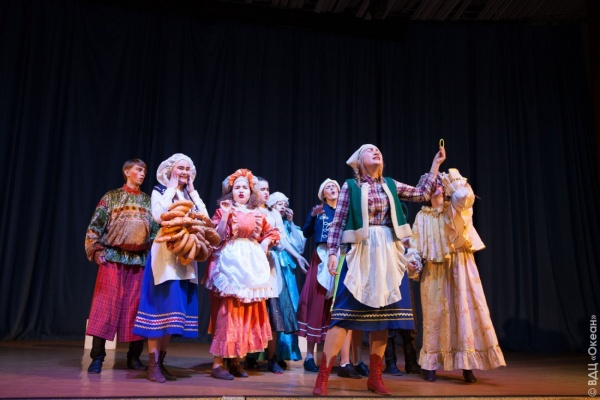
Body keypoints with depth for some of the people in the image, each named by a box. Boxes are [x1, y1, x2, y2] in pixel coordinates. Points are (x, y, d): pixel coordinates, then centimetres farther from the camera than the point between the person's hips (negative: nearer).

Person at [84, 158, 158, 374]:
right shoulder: (111, 197, 5)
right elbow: (94, 227, 2)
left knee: (136, 306, 4)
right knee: (106, 304, -3)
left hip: (140, 260, 3)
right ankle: (97, 357, 4)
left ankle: (134, 357, 14)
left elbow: (156, 231, 11)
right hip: (113, 258, -2)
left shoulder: (148, 201, 12)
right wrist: (97, 252, -6)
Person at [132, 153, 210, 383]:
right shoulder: (160, 191, 3)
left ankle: (161, 361, 13)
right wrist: (171, 189, -6)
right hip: (165, 253, -5)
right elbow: (159, 215, -17)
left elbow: (205, 218, 3)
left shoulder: (190, 195, 17)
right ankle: (153, 364, -2)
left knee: (175, 307, 5)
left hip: (186, 255, 5)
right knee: (162, 305, -9)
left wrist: (192, 191, 4)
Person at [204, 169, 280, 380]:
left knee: (248, 313, 6)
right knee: (227, 312, -8)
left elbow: (272, 234, 19)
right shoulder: (223, 210, 2)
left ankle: (236, 360, 16)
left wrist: (263, 247, 3)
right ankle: (217, 363, -3)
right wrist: (225, 215, -16)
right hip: (230, 263, -4)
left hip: (252, 265, 5)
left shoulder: (258, 214, 13)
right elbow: (217, 237, -8)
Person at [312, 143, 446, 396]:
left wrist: (436, 163, 18)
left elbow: (423, 194, 19)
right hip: (360, 253, -4)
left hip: (387, 255, 5)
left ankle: (375, 377, 18)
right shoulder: (350, 186, 3)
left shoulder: (390, 185, 14)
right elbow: (338, 222, 0)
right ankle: (322, 378, -6)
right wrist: (332, 252, -9)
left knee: (382, 313, 6)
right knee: (345, 311, -10)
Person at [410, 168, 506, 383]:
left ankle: (466, 364, 0)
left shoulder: (456, 208, 7)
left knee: (464, 309, -5)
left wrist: (451, 177, -6)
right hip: (434, 270, 1)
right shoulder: (422, 216, 11)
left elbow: (466, 196, -16)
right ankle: (431, 365, 8)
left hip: (460, 266, -1)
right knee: (435, 313, 2)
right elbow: (416, 245, 6)